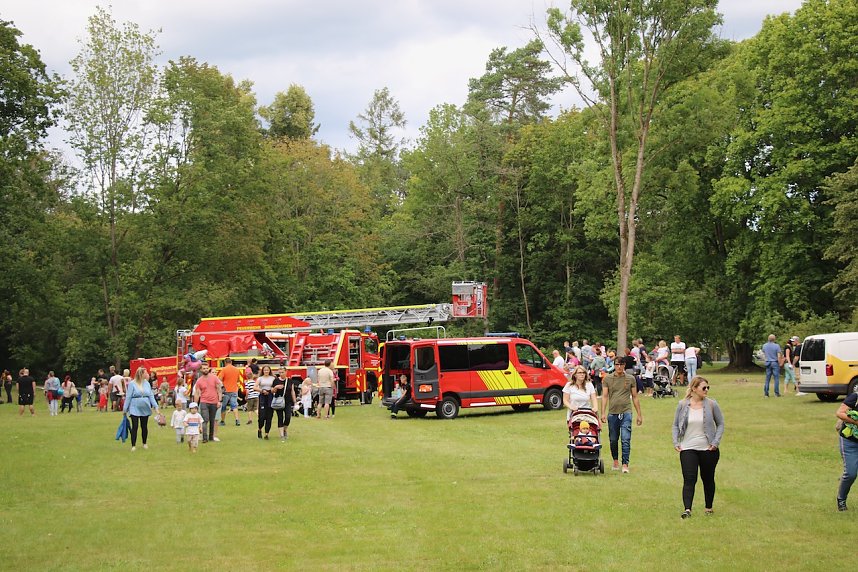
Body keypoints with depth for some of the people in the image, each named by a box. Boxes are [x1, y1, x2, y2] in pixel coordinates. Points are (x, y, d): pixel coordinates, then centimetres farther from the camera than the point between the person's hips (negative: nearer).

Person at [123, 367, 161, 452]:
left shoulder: (147, 383, 5)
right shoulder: (132, 384, -6)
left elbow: (151, 396, 6)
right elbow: (128, 397, -4)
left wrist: (156, 406, -1)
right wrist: (125, 409, -3)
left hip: (145, 409, 4)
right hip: (135, 409, -4)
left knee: (144, 427, 10)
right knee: (135, 427, -4)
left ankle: (144, 443, 26)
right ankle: (133, 445, 2)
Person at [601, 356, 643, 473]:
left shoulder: (630, 379, 7)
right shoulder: (607, 379, 6)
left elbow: (635, 397, 11)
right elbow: (604, 396, 3)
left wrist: (639, 414, 10)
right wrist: (603, 413, -6)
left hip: (626, 412, -1)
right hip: (612, 413, 1)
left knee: (626, 440, -11)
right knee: (613, 440, 11)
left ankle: (625, 464, -11)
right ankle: (615, 460, 30)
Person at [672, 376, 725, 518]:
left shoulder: (711, 404, -2)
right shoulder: (682, 405, 0)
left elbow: (720, 424, 6)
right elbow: (676, 425, 10)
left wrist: (716, 442, -4)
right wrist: (676, 442, -1)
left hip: (708, 449, 0)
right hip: (688, 448, 0)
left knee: (708, 479, 12)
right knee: (689, 479, -11)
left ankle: (708, 507, 28)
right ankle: (687, 509, -18)